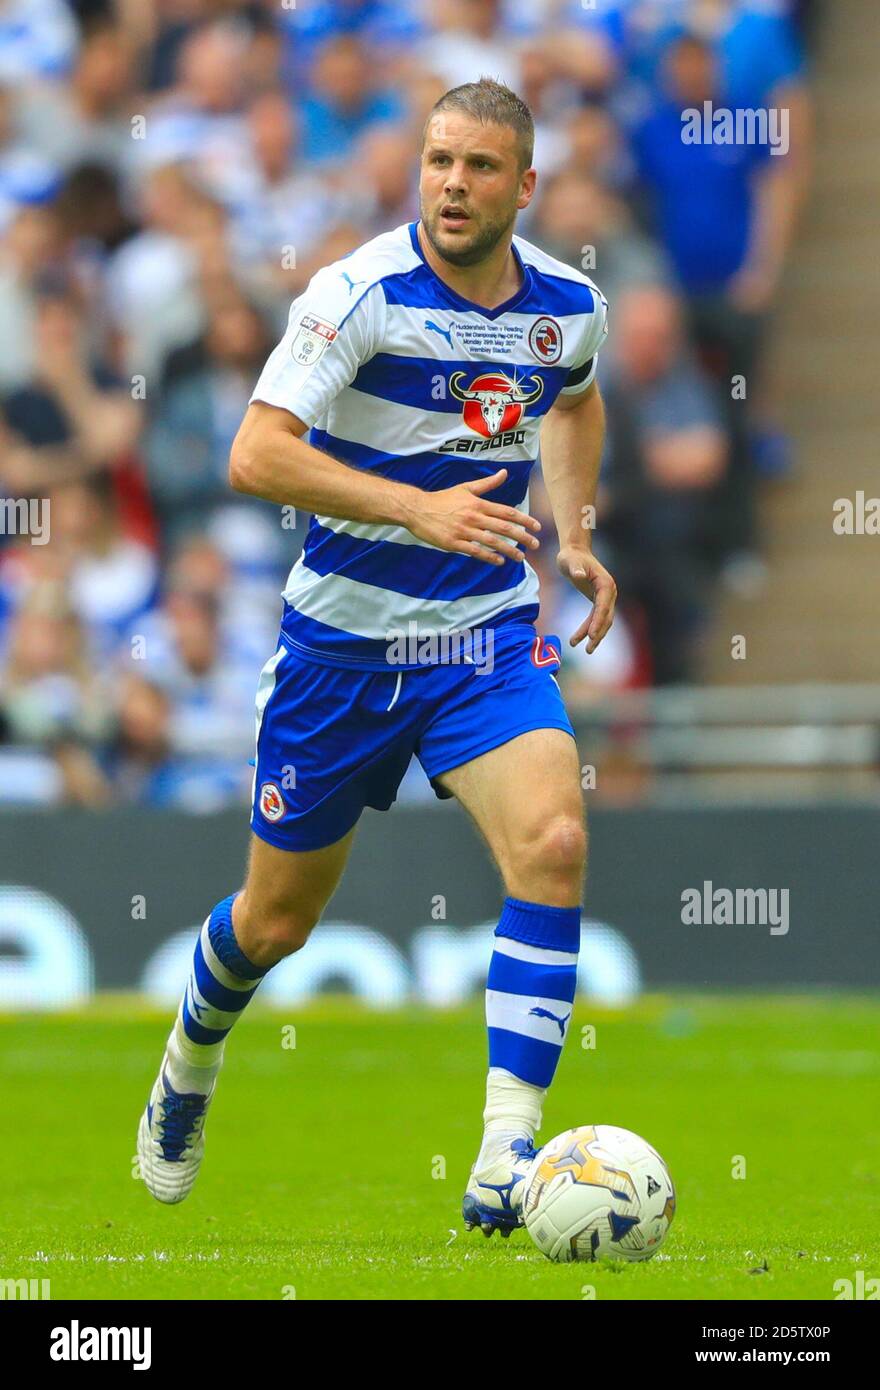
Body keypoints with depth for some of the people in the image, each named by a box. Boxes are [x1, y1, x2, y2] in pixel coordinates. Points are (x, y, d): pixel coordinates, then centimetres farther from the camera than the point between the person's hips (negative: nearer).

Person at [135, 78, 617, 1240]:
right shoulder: (361, 291, -17)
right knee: (279, 917, 10)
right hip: (344, 637, -2)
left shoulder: (569, 306, -1)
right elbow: (257, 455, -26)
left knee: (553, 843, -24)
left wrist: (576, 535, 10)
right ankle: (188, 1068, 45)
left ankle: (507, 1154, -25)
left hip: (489, 633, 3)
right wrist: (419, 508, -35)